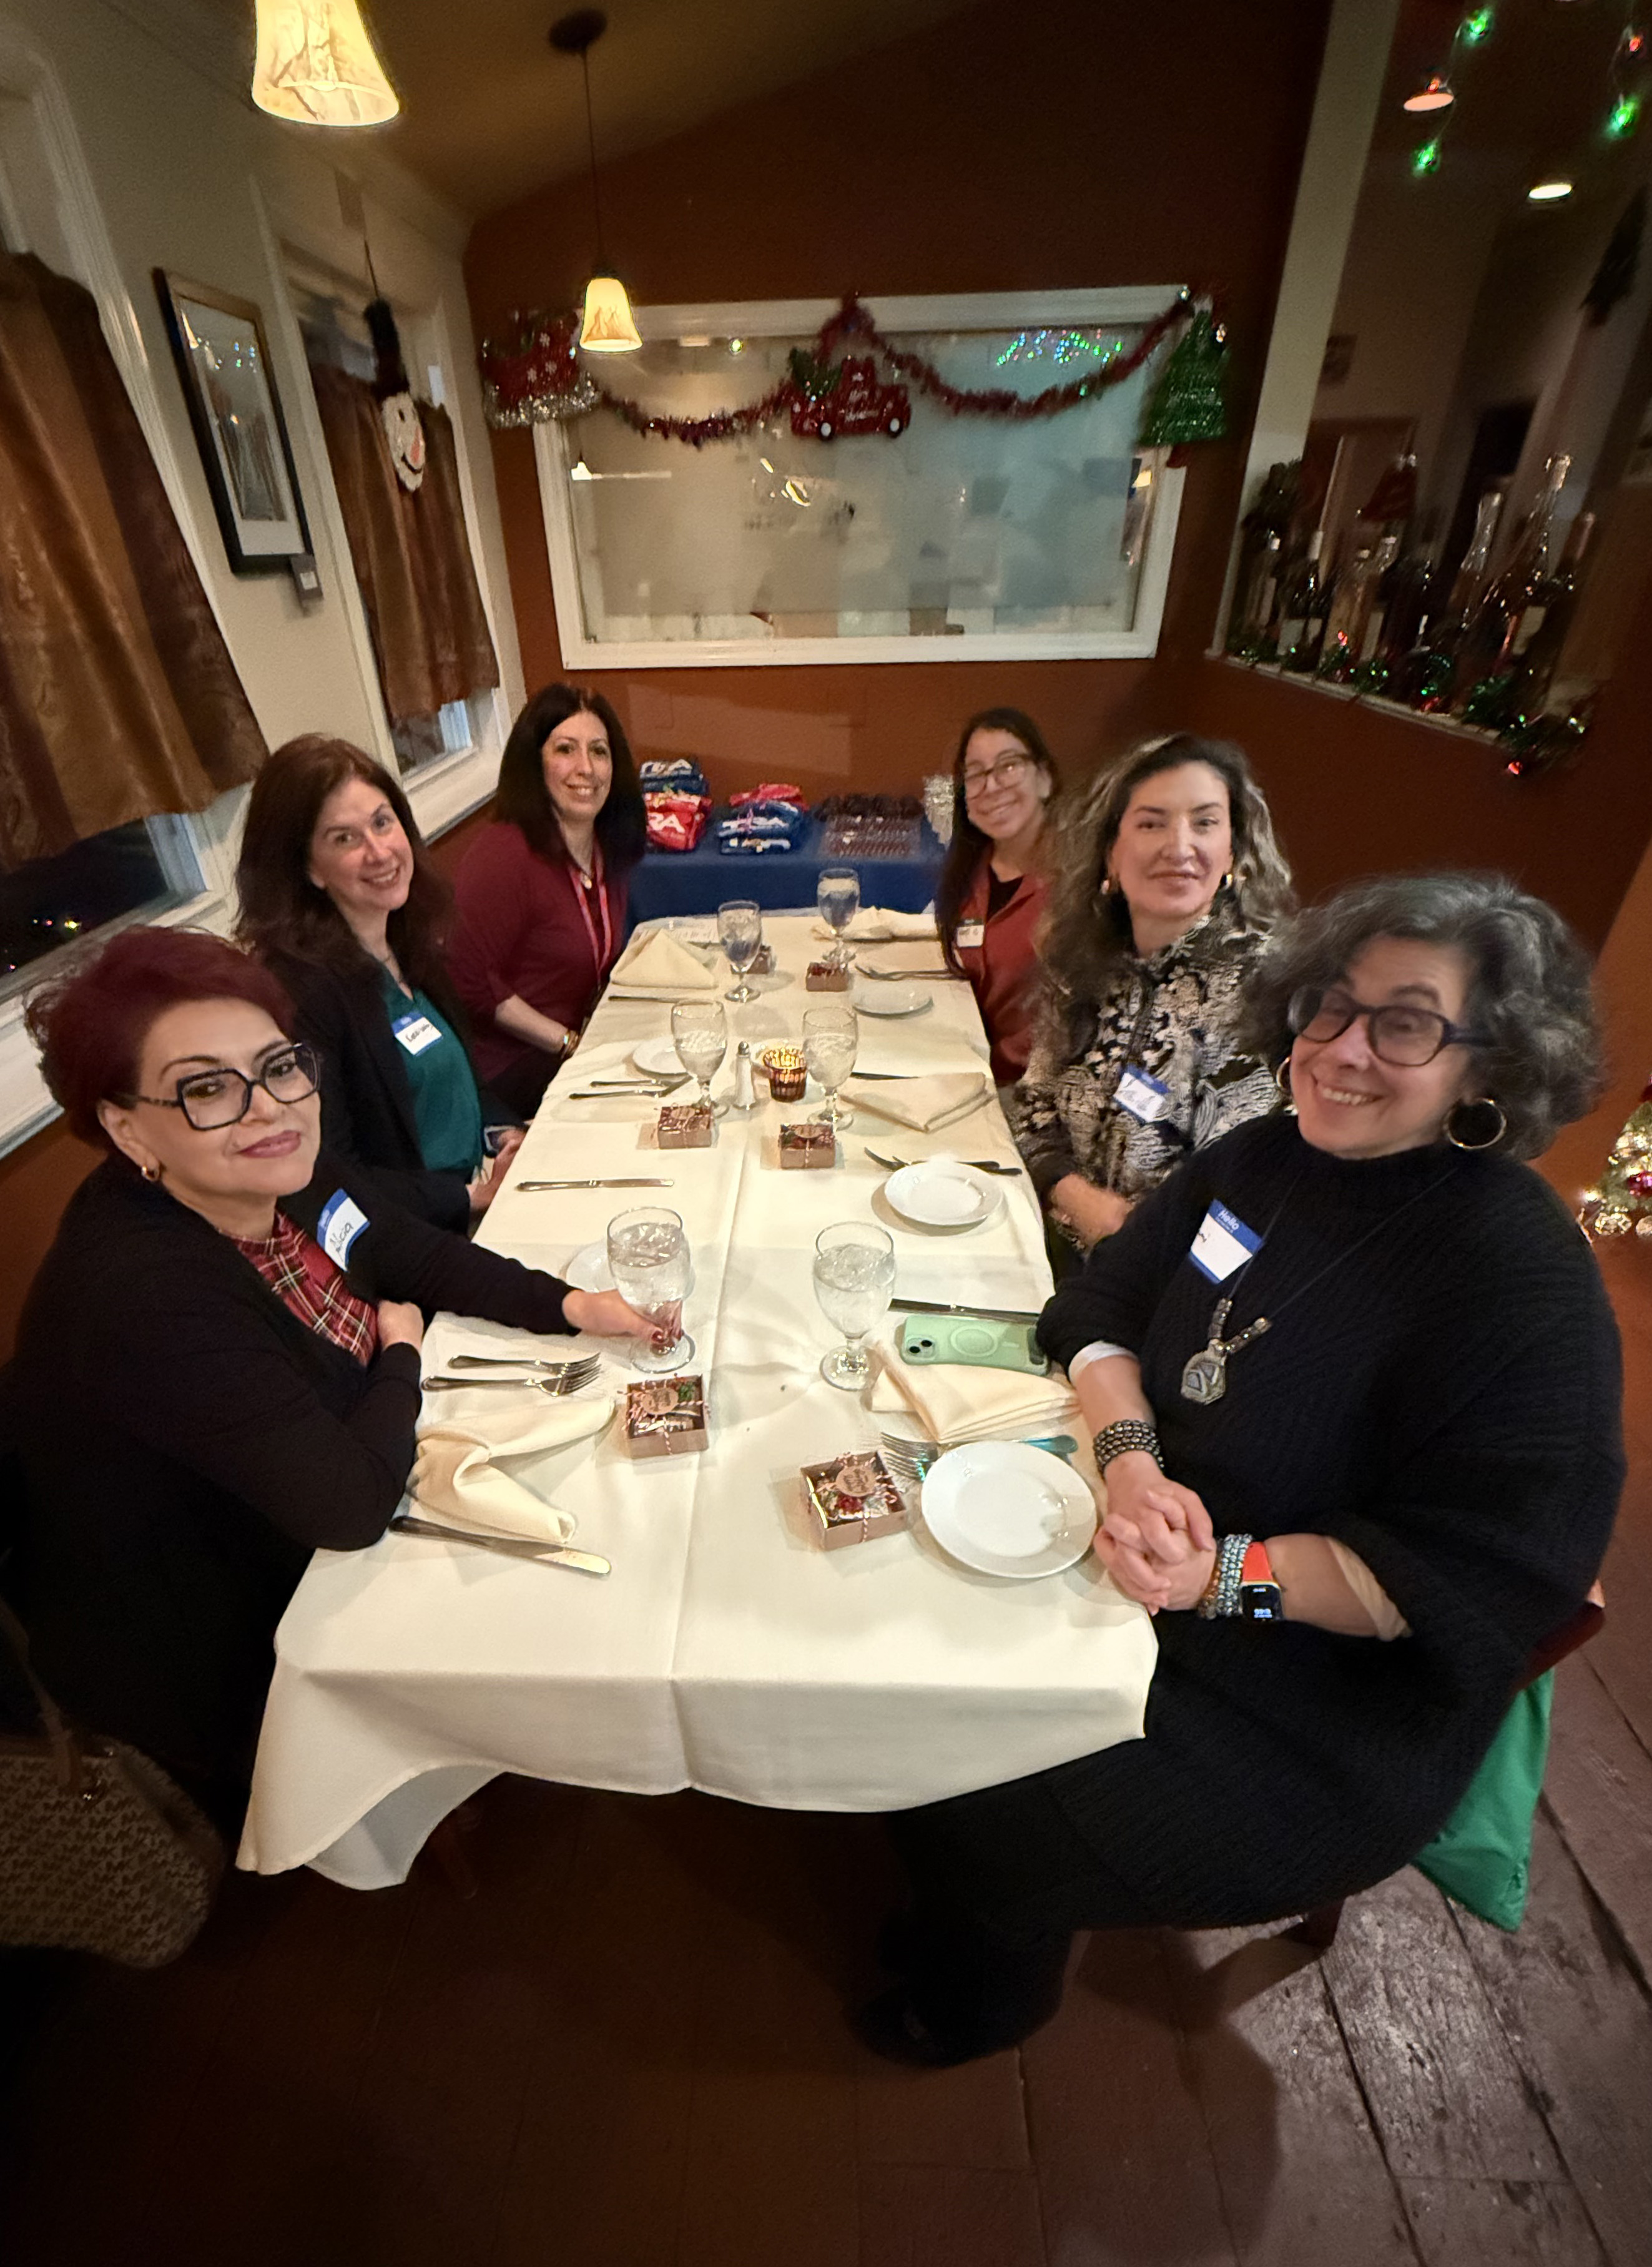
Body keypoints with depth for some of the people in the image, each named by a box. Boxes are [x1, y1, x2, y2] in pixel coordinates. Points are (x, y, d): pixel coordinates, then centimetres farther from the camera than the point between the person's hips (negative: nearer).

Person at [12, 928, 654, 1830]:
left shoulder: (287, 1173, -14)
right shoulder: (142, 1298, -36)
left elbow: (425, 1258, -1)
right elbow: (352, 1504, -34)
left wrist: (574, 1306, -15)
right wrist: (403, 1356, -17)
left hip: (315, 1552, 6)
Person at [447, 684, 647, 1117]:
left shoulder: (609, 847, 7)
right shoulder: (502, 855, -20)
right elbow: (473, 985, -20)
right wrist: (569, 1044, -18)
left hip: (588, 1039, 8)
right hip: (510, 1069, -8)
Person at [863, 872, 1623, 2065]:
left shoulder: (1523, 1277, -23)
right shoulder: (1263, 1157, -4)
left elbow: (1479, 1578, -21)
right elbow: (1102, 1305, -1)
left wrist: (1227, 1574, -29)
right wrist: (1132, 1457, -19)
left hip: (1328, 1709, -5)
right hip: (1149, 1563, 6)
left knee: (986, 1812, -8)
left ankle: (986, 1998, 32)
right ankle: (955, 1913, 36)